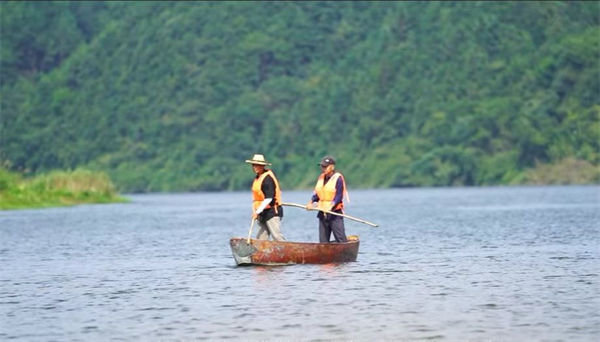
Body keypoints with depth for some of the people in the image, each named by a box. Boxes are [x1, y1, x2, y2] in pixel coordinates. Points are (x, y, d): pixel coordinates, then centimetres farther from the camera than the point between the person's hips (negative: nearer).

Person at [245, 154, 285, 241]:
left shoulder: (267, 178, -15)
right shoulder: (257, 178, 15)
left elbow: (269, 198, -21)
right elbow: (255, 197, 19)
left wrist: (258, 211, -21)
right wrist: (254, 211, 8)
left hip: (272, 211, -10)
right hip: (264, 213, 10)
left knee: (277, 236, -16)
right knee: (261, 238, 6)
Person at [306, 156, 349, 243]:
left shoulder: (338, 178, -10)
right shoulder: (321, 178, 11)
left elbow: (339, 196, -15)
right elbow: (316, 193, 14)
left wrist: (331, 206, -28)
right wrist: (311, 202, -3)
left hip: (335, 213, -7)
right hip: (323, 213, 7)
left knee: (340, 239, -10)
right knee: (323, 240, 7)